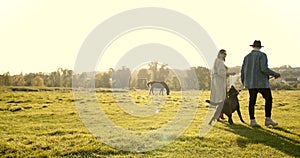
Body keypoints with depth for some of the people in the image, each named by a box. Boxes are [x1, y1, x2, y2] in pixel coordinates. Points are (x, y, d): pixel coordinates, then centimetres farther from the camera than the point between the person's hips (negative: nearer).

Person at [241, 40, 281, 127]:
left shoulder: (247, 57, 9)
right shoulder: (262, 55, -8)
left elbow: (243, 70, 10)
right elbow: (264, 69, -20)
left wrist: (243, 81, 26)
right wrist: (275, 74, -8)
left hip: (251, 83, 6)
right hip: (261, 82, -5)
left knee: (252, 101, 6)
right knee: (268, 99, 5)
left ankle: (252, 120, 4)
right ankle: (268, 119, 1)